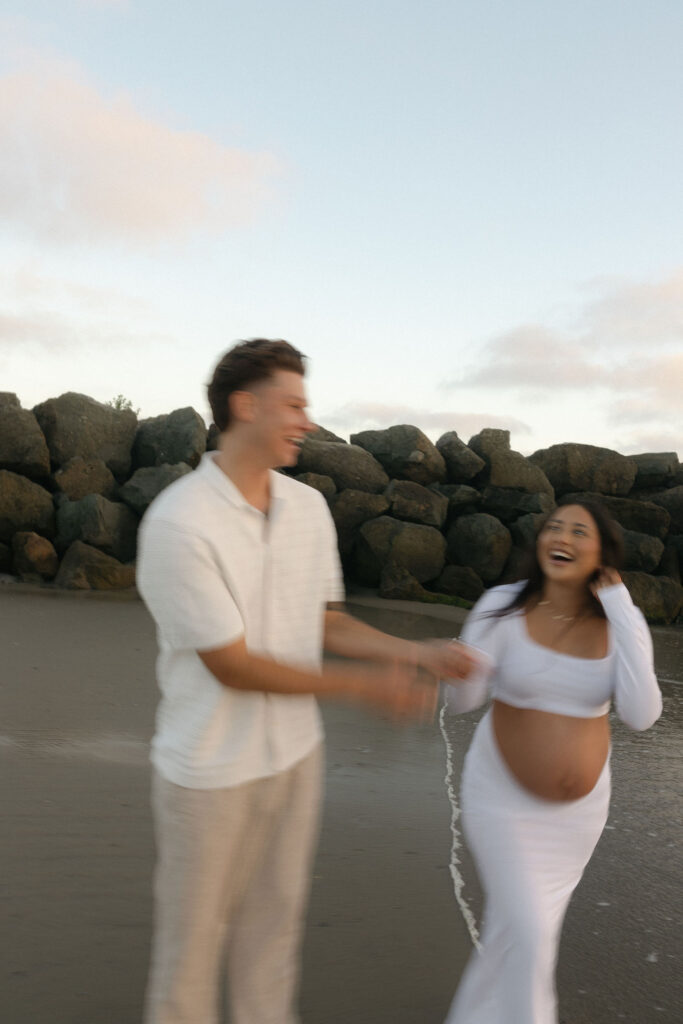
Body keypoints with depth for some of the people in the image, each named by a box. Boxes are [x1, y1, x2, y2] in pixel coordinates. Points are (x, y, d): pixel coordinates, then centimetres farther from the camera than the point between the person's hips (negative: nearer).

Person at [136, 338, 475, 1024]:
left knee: (273, 917, 20)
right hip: (210, 768, -5)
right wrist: (364, 687, -21)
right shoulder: (177, 524, -24)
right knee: (193, 928, 15)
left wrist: (420, 653, -7)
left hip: (293, 754, 6)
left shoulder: (309, 508, -3)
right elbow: (231, 665, -22)